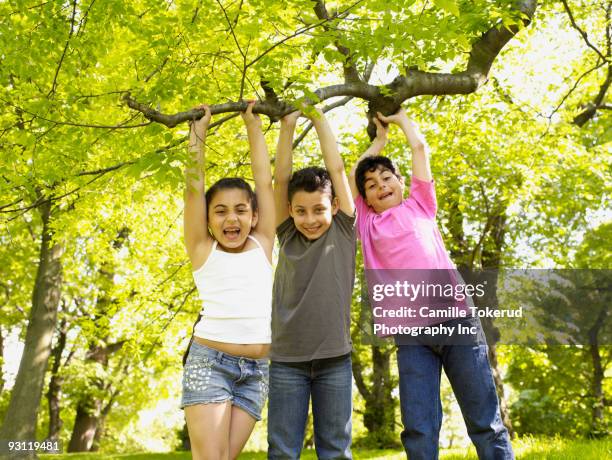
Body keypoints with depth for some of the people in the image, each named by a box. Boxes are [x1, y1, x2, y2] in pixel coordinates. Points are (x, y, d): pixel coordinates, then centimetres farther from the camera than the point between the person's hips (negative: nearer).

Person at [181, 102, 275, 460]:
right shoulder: (203, 249, 4)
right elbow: (194, 184, 0)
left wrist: (254, 125, 14)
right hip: (210, 361, -3)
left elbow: (264, 180, 10)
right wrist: (199, 131, 7)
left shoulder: (263, 246, 10)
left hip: (257, 368, 3)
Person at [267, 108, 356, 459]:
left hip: (335, 359, -1)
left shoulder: (343, 231, 2)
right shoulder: (288, 236, 6)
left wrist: (318, 116, 2)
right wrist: (288, 124, -4)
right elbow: (280, 177, -1)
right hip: (287, 360, 1)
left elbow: (337, 168, -2)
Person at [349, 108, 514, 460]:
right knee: (419, 430, -4)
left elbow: (421, 147, 21)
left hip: (455, 316, 0)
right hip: (409, 330, 1)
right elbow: (353, 173, 27)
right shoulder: (367, 222, 18)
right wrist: (380, 137, 38)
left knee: (486, 424, 0)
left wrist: (399, 116, 34)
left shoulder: (419, 205, 18)